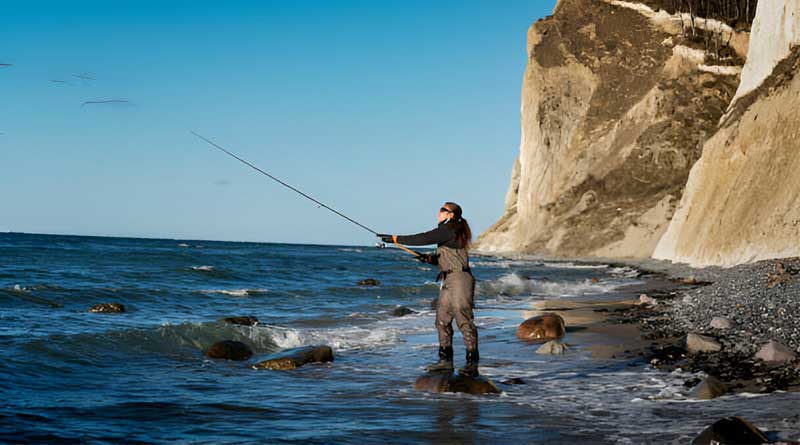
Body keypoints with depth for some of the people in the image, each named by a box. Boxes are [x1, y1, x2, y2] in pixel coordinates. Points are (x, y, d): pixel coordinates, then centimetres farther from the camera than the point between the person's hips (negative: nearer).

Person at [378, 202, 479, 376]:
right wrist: (429, 258, 6)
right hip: (448, 282, 11)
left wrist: (395, 238, -14)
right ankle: (445, 360, 13)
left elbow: (423, 239, -19)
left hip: (459, 280, -11)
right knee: (442, 320, 9)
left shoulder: (448, 231, -12)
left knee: (464, 321, -8)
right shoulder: (449, 232, 19)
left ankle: (472, 362, -6)